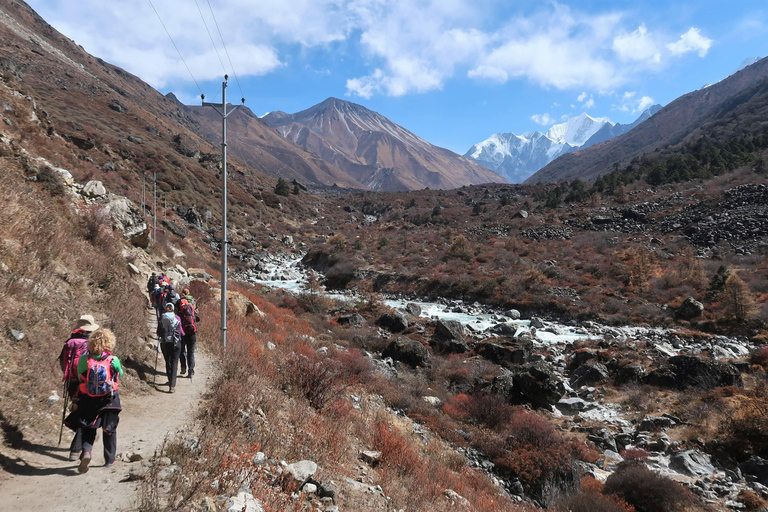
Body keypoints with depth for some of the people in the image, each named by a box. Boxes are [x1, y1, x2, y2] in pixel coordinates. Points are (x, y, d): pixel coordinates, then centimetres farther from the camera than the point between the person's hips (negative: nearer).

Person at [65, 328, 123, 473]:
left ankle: (86, 451, -7)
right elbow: (120, 374, 1)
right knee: (110, 430, 15)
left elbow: (79, 375, -1)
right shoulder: (113, 360, -15)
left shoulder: (84, 359, -12)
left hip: (88, 400, 1)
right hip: (109, 400, -1)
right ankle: (109, 459, 23)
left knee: (88, 429, 18)